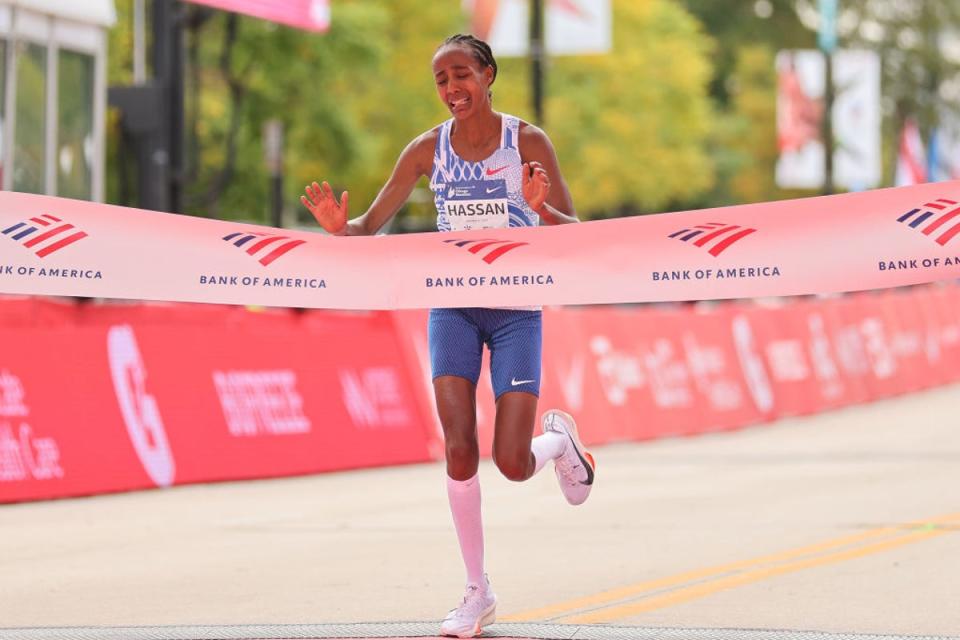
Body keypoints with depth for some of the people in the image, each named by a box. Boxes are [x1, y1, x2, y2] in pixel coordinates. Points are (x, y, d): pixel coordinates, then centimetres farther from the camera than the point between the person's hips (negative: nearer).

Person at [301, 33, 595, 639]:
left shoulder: (528, 142, -11)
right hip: (453, 308, 2)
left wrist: (543, 208, -35)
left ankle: (559, 438, 30)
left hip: (516, 309, -2)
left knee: (513, 463, -8)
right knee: (460, 450, -8)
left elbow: (576, 233, -13)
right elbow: (372, 225, 0)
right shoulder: (428, 150, -4)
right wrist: (340, 228, -22)